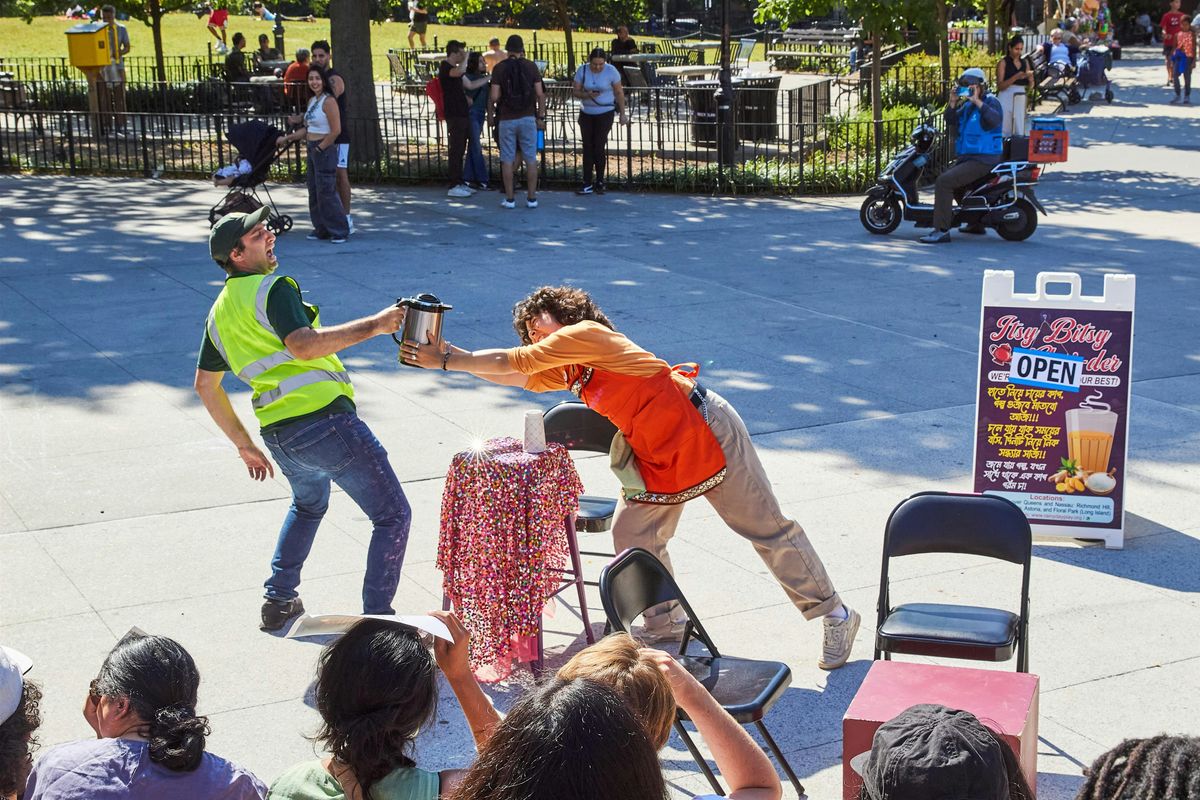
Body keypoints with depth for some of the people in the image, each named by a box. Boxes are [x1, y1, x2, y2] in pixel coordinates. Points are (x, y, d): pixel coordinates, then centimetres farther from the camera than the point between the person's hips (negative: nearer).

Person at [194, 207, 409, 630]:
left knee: (308, 505, 37)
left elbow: (205, 385, 23)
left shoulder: (219, 313, 17)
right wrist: (373, 325, -23)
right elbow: (303, 345, -26)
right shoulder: (272, 288, -9)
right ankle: (377, 618, -1)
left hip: (278, 434, 9)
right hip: (325, 418, -9)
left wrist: (243, 444, 28)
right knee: (393, 516, 1)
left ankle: (279, 600, 34)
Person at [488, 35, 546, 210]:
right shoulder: (531, 66, 0)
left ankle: (509, 199, 5)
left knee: (507, 160, 4)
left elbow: (494, 96, -8)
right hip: (528, 118, 1)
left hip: (507, 119, -1)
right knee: (531, 159, 5)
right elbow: (540, 94, -1)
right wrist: (540, 117, 7)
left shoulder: (499, 68, -4)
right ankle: (531, 198, 5)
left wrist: (490, 116, 7)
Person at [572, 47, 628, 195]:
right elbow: (575, 91, -1)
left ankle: (600, 182, 9)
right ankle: (587, 184, 4)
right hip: (586, 114, 3)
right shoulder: (582, 70, -6)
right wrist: (587, 95, -22)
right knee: (587, 148, 1)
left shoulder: (611, 71, -11)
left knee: (599, 147, -6)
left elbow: (619, 93, -2)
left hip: (605, 114, -3)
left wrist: (622, 113, -2)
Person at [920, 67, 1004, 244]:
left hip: (983, 160, -11)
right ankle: (976, 223, 31)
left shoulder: (991, 102, -9)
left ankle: (942, 230, -26)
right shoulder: (967, 105, 18)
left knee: (944, 182, -24)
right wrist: (953, 102, -1)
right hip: (967, 157, 11)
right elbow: (950, 121, 13)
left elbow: (995, 119, -30)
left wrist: (977, 101, -30)